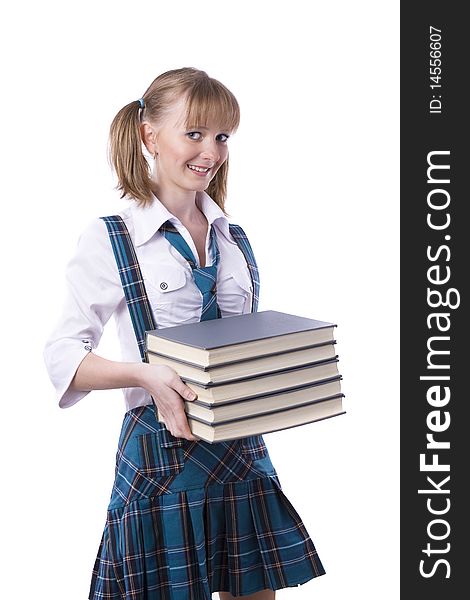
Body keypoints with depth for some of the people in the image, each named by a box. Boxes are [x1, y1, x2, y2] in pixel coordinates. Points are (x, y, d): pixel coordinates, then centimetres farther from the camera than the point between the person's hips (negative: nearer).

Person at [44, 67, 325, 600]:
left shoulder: (235, 240, 10)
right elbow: (62, 356, -10)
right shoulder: (109, 240, -6)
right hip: (162, 453, -5)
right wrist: (144, 374, -26)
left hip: (244, 450, 5)